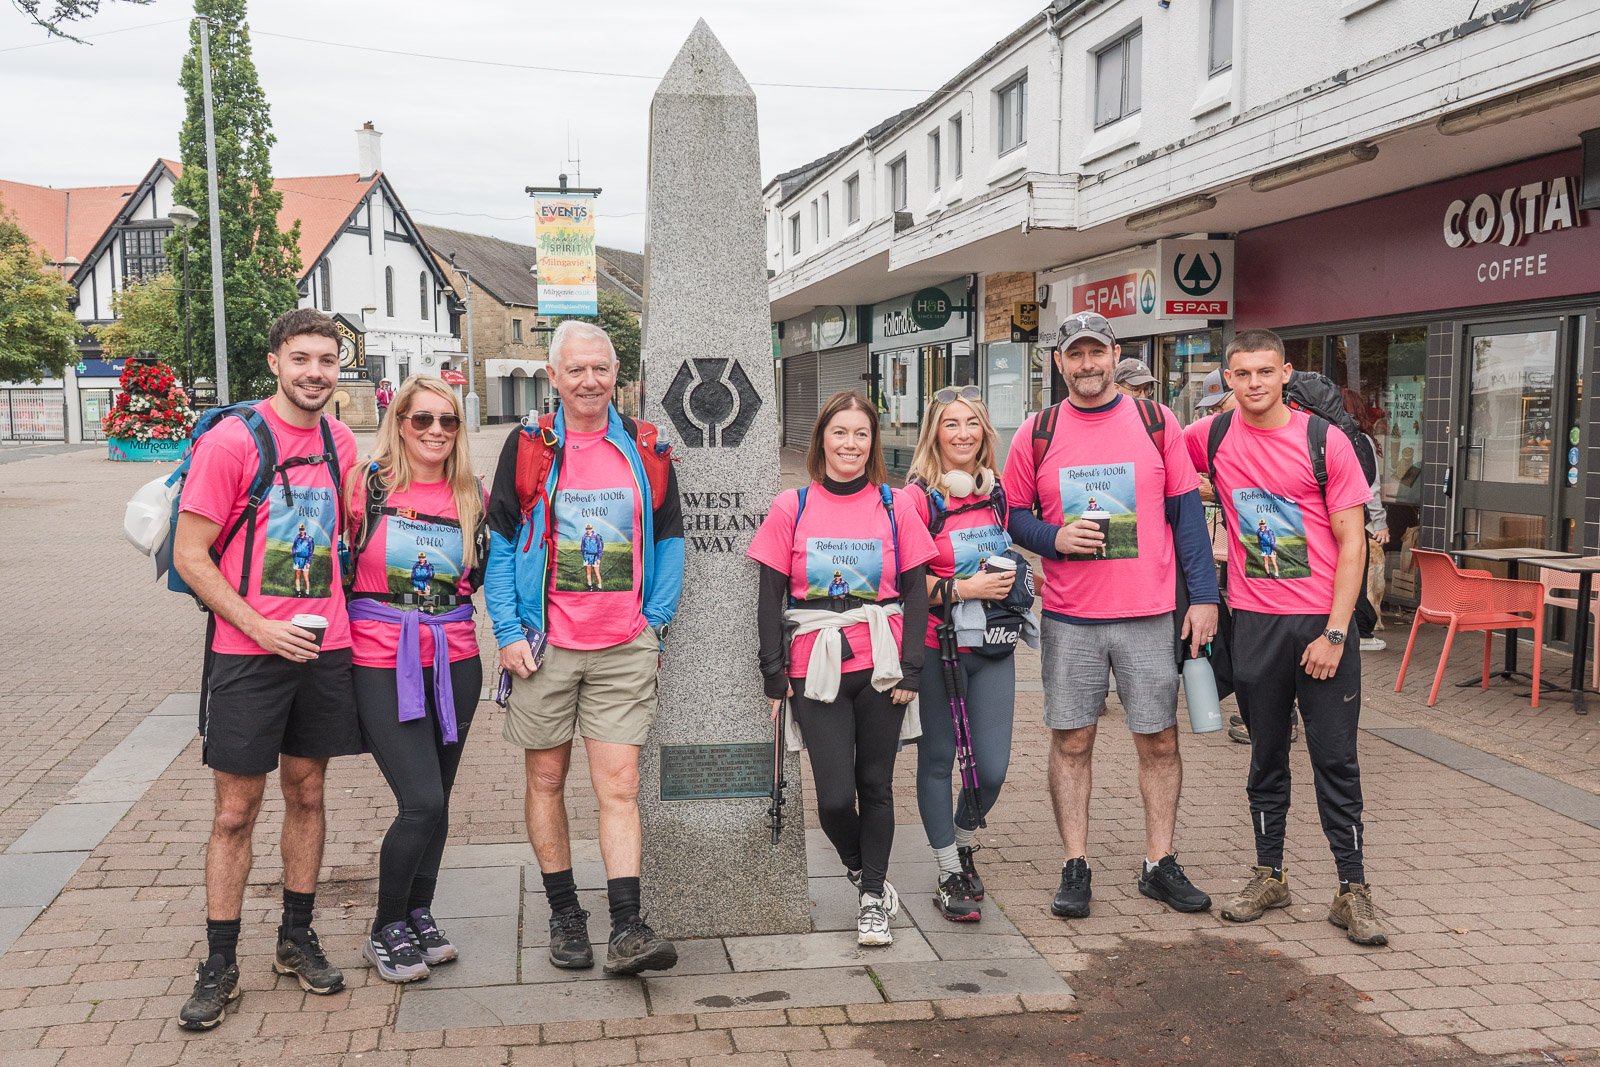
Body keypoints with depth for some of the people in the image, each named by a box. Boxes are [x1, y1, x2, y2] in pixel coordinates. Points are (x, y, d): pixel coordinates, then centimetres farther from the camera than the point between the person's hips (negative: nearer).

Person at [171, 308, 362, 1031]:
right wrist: (260, 627, -16)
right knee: (235, 811, 2)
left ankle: (297, 939, 28)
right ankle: (219, 966, 15)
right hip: (247, 653, -4)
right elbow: (189, 554, -10)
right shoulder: (231, 440, -10)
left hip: (324, 647, 5)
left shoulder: (340, 443, 6)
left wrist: (333, 614, 9)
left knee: (306, 795, 13)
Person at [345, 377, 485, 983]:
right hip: (382, 664, -4)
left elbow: (487, 576, 19)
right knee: (422, 802, -11)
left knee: (435, 801, 10)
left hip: (455, 664, 4)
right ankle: (386, 932, 10)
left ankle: (418, 916, 30)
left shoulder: (472, 497, 5)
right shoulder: (366, 486, -5)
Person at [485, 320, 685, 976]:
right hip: (545, 648, 0)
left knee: (619, 786, -4)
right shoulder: (528, 448, 2)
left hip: (625, 650, 0)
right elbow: (499, 545, 3)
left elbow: (670, 539, 12)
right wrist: (509, 633, -4)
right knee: (546, 781, 9)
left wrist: (656, 619, 3)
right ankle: (564, 915, 23)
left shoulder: (645, 450, 6)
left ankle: (627, 929, -4)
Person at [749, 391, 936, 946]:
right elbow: (770, 597, 3)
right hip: (816, 669, 0)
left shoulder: (896, 507, 3)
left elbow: (916, 592, 4)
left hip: (881, 666, 1)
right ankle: (861, 869, 26)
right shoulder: (792, 507, 2)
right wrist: (774, 673, -2)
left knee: (875, 784, 7)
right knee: (834, 794, -4)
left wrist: (911, 669, -4)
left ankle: (872, 897, 22)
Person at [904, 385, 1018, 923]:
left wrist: (1009, 581, 4)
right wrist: (964, 588, -19)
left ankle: (964, 841, 34)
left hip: (993, 648, 4)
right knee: (937, 758, 6)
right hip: (937, 649, -4)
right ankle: (949, 873, 22)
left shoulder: (998, 495, 8)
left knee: (993, 767, 3)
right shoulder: (919, 498, -9)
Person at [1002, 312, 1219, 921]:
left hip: (1150, 615, 0)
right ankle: (1075, 869, 15)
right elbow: (1012, 516, 9)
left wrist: (1204, 596, -2)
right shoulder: (1036, 435, 4)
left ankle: (1159, 864, 19)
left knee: (1159, 740, 6)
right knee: (1070, 741, 4)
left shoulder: (1156, 423, 3)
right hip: (1068, 618, 0)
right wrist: (1054, 538, -12)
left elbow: (1186, 512, 3)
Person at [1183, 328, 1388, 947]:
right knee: (1266, 755, 13)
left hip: (1323, 622, -2)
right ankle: (1269, 876, 25)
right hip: (1254, 621, 2)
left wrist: (1335, 633, -12)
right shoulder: (1212, 437, 1)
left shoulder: (1324, 441, -6)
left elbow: (1352, 541, -5)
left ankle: (1353, 891, 12)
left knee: (1335, 757, 2)